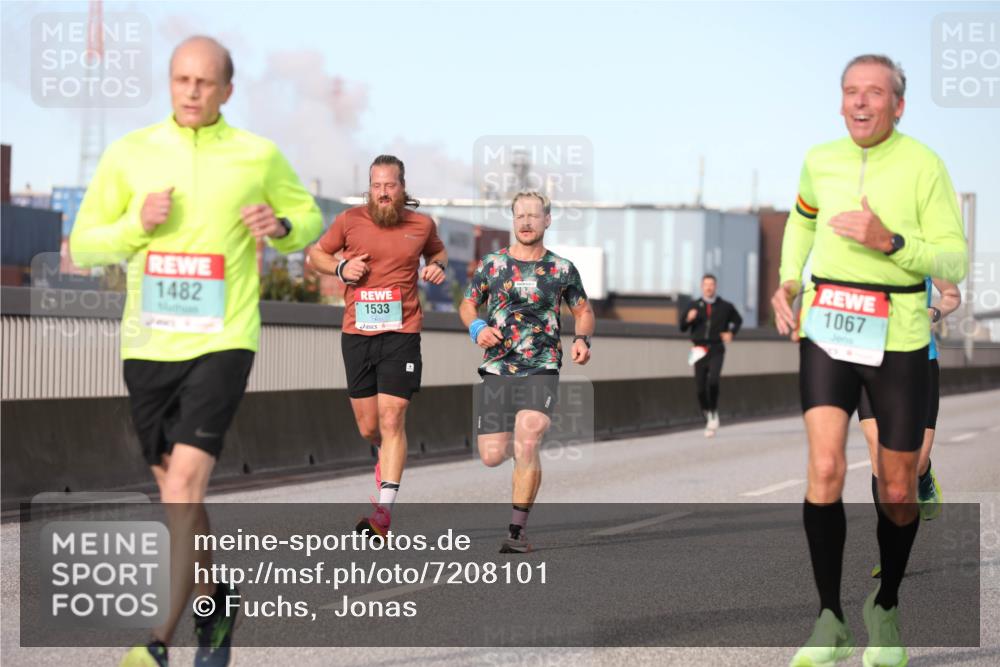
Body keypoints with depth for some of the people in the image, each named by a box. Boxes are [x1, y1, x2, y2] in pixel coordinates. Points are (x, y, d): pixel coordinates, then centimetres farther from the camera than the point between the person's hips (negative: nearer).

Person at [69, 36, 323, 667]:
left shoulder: (259, 157, 3)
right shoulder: (129, 153, 5)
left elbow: (309, 218, 18)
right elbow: (83, 246, 7)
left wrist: (280, 226, -5)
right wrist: (137, 223, -12)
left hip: (222, 341, -3)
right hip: (148, 344, 3)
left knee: (185, 480, -17)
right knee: (175, 488, 11)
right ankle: (213, 601, 33)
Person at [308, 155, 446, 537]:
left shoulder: (422, 225, 4)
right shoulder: (350, 221, 2)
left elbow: (436, 251, 26)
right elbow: (316, 254, 14)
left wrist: (437, 266, 3)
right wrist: (341, 268, -5)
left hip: (402, 333, -1)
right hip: (357, 333, 2)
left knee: (391, 420, -11)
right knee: (368, 428, 6)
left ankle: (383, 515, -13)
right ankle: (385, 454, 45)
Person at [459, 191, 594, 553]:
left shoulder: (562, 269, 5)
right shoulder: (492, 263, 6)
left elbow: (583, 310, 17)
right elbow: (467, 304, 16)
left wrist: (582, 339, -3)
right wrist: (477, 327, -6)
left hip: (542, 370, -2)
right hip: (497, 369, 2)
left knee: (526, 444, -22)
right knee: (492, 456, -3)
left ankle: (517, 530, -11)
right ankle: (521, 446, 37)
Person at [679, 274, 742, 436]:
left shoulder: (725, 306, 6)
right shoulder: (694, 306, 9)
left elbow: (738, 320, 22)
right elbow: (682, 328, 8)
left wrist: (731, 332, 5)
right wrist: (688, 319, -12)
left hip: (716, 351, -2)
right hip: (699, 351, 2)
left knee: (713, 380, -24)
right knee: (700, 387, 0)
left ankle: (714, 413, -7)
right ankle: (708, 417, 19)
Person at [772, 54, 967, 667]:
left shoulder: (923, 165, -8)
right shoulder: (820, 161, 4)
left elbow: (954, 261, -8)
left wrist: (889, 242, -24)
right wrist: (788, 280, 12)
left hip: (897, 341, -2)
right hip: (825, 333, 2)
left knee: (898, 492, 6)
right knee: (825, 471, -15)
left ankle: (887, 606, 31)